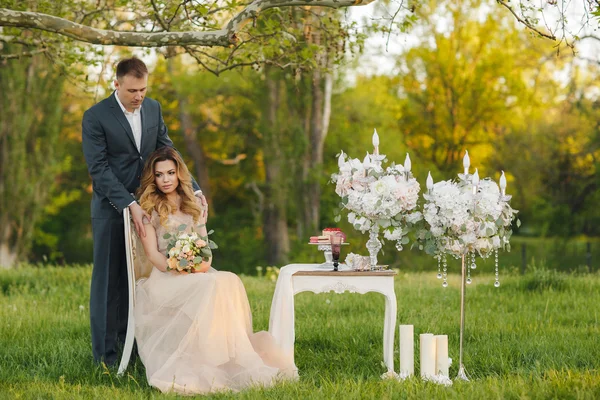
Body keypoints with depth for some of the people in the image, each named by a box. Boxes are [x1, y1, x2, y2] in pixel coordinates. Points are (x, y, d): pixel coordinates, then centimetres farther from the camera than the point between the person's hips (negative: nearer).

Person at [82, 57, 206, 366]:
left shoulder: (153, 109, 5)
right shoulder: (96, 117, -12)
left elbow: (168, 152, 11)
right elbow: (99, 168, -16)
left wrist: (194, 189, 1)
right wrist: (129, 205, -24)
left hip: (145, 204, 5)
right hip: (112, 207, -4)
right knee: (108, 279, 2)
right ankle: (105, 352, 8)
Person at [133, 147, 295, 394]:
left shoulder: (194, 206, 19)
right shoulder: (149, 208, 5)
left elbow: (205, 245, 15)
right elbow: (152, 253, -3)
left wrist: (205, 263, -9)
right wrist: (178, 271, -18)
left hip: (199, 274, 4)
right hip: (165, 277, -4)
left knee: (230, 282, -30)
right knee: (212, 287, -35)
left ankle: (234, 360, -34)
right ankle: (207, 366, -39)